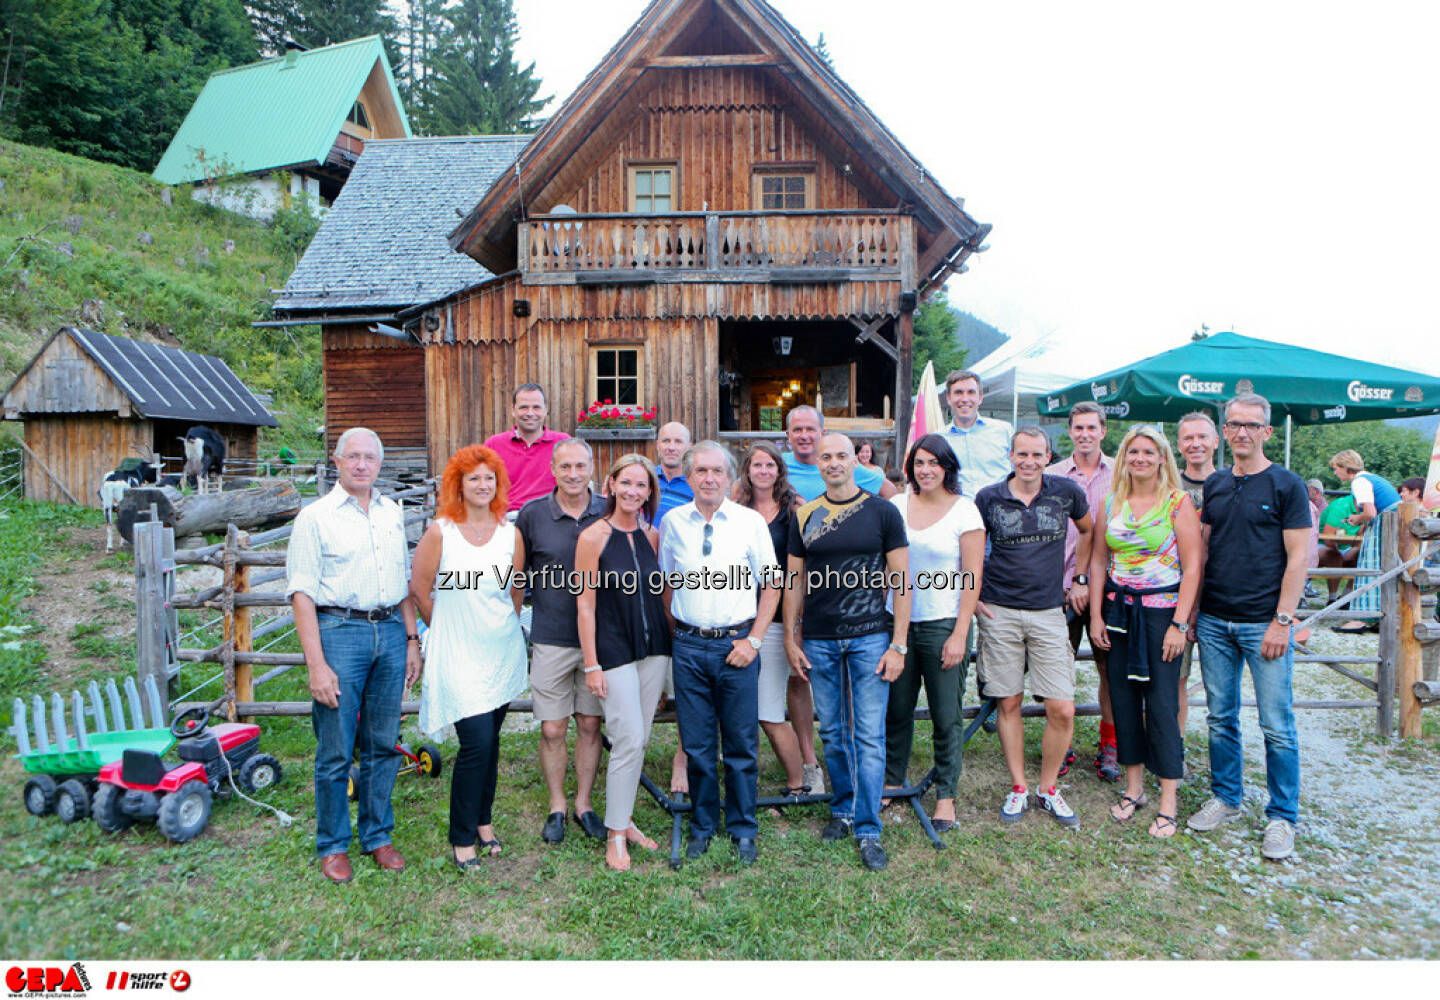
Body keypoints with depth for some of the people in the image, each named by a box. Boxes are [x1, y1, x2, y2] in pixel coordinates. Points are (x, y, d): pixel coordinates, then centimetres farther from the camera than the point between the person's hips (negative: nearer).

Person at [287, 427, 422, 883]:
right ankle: (333, 845, 18)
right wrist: (316, 663, -13)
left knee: (383, 744, 11)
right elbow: (302, 593, -7)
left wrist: (412, 640, 13)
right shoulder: (316, 516, -2)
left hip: (390, 632, 5)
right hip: (339, 631, -4)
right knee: (336, 751, 2)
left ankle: (377, 835, 25)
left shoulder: (393, 512, 13)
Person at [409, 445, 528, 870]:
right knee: (476, 742, -9)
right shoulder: (439, 532, -7)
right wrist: (450, 628, 8)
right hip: (458, 655, -3)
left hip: (502, 653, 4)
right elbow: (419, 589, 0)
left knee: (490, 741, 12)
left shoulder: (510, 533, 3)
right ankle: (462, 838, 8)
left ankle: (483, 819, 32)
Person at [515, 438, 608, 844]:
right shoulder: (532, 514, -2)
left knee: (590, 726, 9)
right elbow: (517, 574, 7)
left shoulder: (609, 514, 0)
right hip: (551, 639, -1)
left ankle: (584, 804, 26)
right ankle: (556, 807, 24)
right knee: (552, 729, 5)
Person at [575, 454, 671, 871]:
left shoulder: (651, 536, 6)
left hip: (655, 646, 5)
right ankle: (615, 834, 8)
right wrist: (592, 665, -9)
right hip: (614, 649, -5)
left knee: (639, 740, 11)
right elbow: (585, 604, -8)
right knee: (628, 740, -7)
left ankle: (625, 819, 26)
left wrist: (669, 644, 11)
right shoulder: (593, 536, -8)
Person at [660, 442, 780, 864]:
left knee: (742, 745, 7)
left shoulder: (751, 522, -2)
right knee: (696, 744, 10)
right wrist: (669, 637, 9)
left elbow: (771, 586, 2)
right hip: (688, 646, 2)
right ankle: (702, 826, 27)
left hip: (737, 646, -1)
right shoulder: (673, 522, 4)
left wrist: (753, 641, -5)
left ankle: (742, 829, 24)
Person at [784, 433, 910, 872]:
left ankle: (868, 830, 10)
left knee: (869, 735, 0)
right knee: (832, 732, 12)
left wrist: (898, 644, -6)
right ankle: (842, 809, 30)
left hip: (870, 638, -2)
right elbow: (795, 581, 10)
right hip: (818, 641, 3)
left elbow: (900, 580, -1)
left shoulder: (882, 513, -1)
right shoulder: (804, 517, 6)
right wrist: (791, 638, 6)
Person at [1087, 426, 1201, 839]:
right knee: (1123, 697, 8)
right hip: (1119, 610, 4)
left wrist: (1179, 624, -13)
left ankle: (1168, 802, 7)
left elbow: (1192, 568, -8)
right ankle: (1133, 786, 23)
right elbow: (1098, 562, 10)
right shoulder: (1110, 504, 7)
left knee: (1162, 702, -4)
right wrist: (1096, 615, 3)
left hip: (1162, 609, -4)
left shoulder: (1178, 503, -5)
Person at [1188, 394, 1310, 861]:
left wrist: (1282, 621, -13)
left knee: (1277, 726, 3)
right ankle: (1225, 799, 27)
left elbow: (1297, 558, -7)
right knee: (1221, 718, 12)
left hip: (1264, 624, -4)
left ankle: (1282, 817, 17)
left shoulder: (1286, 485, -4)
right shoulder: (1214, 485, 10)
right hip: (1214, 621, 5)